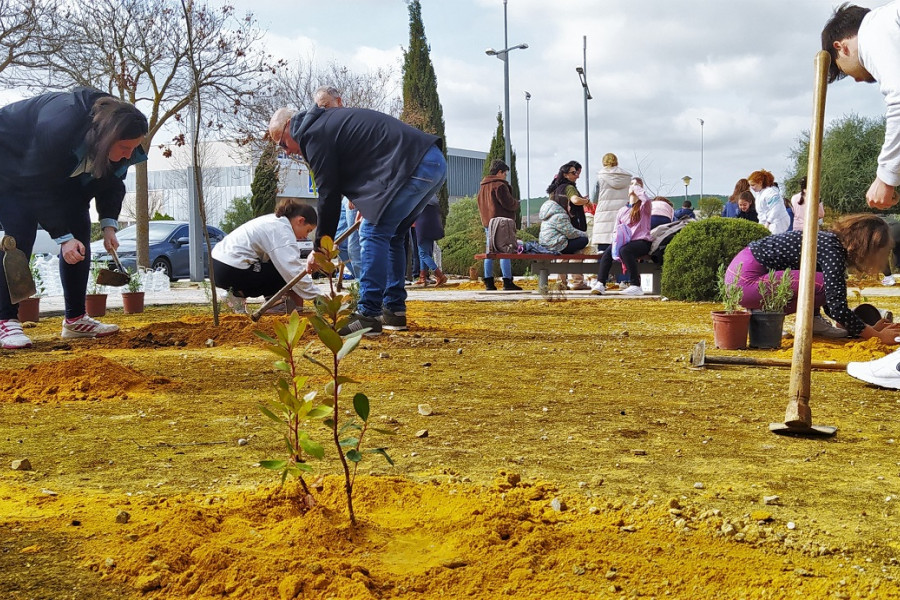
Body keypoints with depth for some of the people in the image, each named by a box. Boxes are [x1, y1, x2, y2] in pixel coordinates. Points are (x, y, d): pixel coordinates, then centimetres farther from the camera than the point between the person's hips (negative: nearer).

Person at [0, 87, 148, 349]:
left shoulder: (115, 141, -21)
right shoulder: (60, 125, -43)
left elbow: (111, 183, -7)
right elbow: (38, 186, -36)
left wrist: (109, 225, -21)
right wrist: (63, 237, -37)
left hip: (60, 173, 7)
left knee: (80, 231, -3)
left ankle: (75, 318, 2)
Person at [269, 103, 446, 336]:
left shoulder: (313, 133, -4)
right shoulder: (329, 121, 26)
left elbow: (328, 194, -5)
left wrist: (320, 248, 3)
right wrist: (367, 205, 27)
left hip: (413, 166, -10)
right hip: (434, 161, 10)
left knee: (373, 234, -7)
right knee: (391, 236, 17)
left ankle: (368, 316, -7)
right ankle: (394, 312, 19)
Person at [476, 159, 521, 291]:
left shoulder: (483, 186, 16)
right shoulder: (499, 185, -11)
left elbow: (481, 204, 21)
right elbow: (508, 203, -13)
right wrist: (516, 204, 7)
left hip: (487, 222, 8)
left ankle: (488, 282, 9)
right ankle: (507, 282, -10)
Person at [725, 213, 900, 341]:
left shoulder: (830, 241, 13)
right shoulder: (833, 250, -16)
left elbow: (832, 305, 20)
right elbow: (838, 309, -23)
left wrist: (865, 328, 16)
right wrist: (878, 336, -15)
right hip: (745, 280, -10)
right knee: (823, 285, -22)